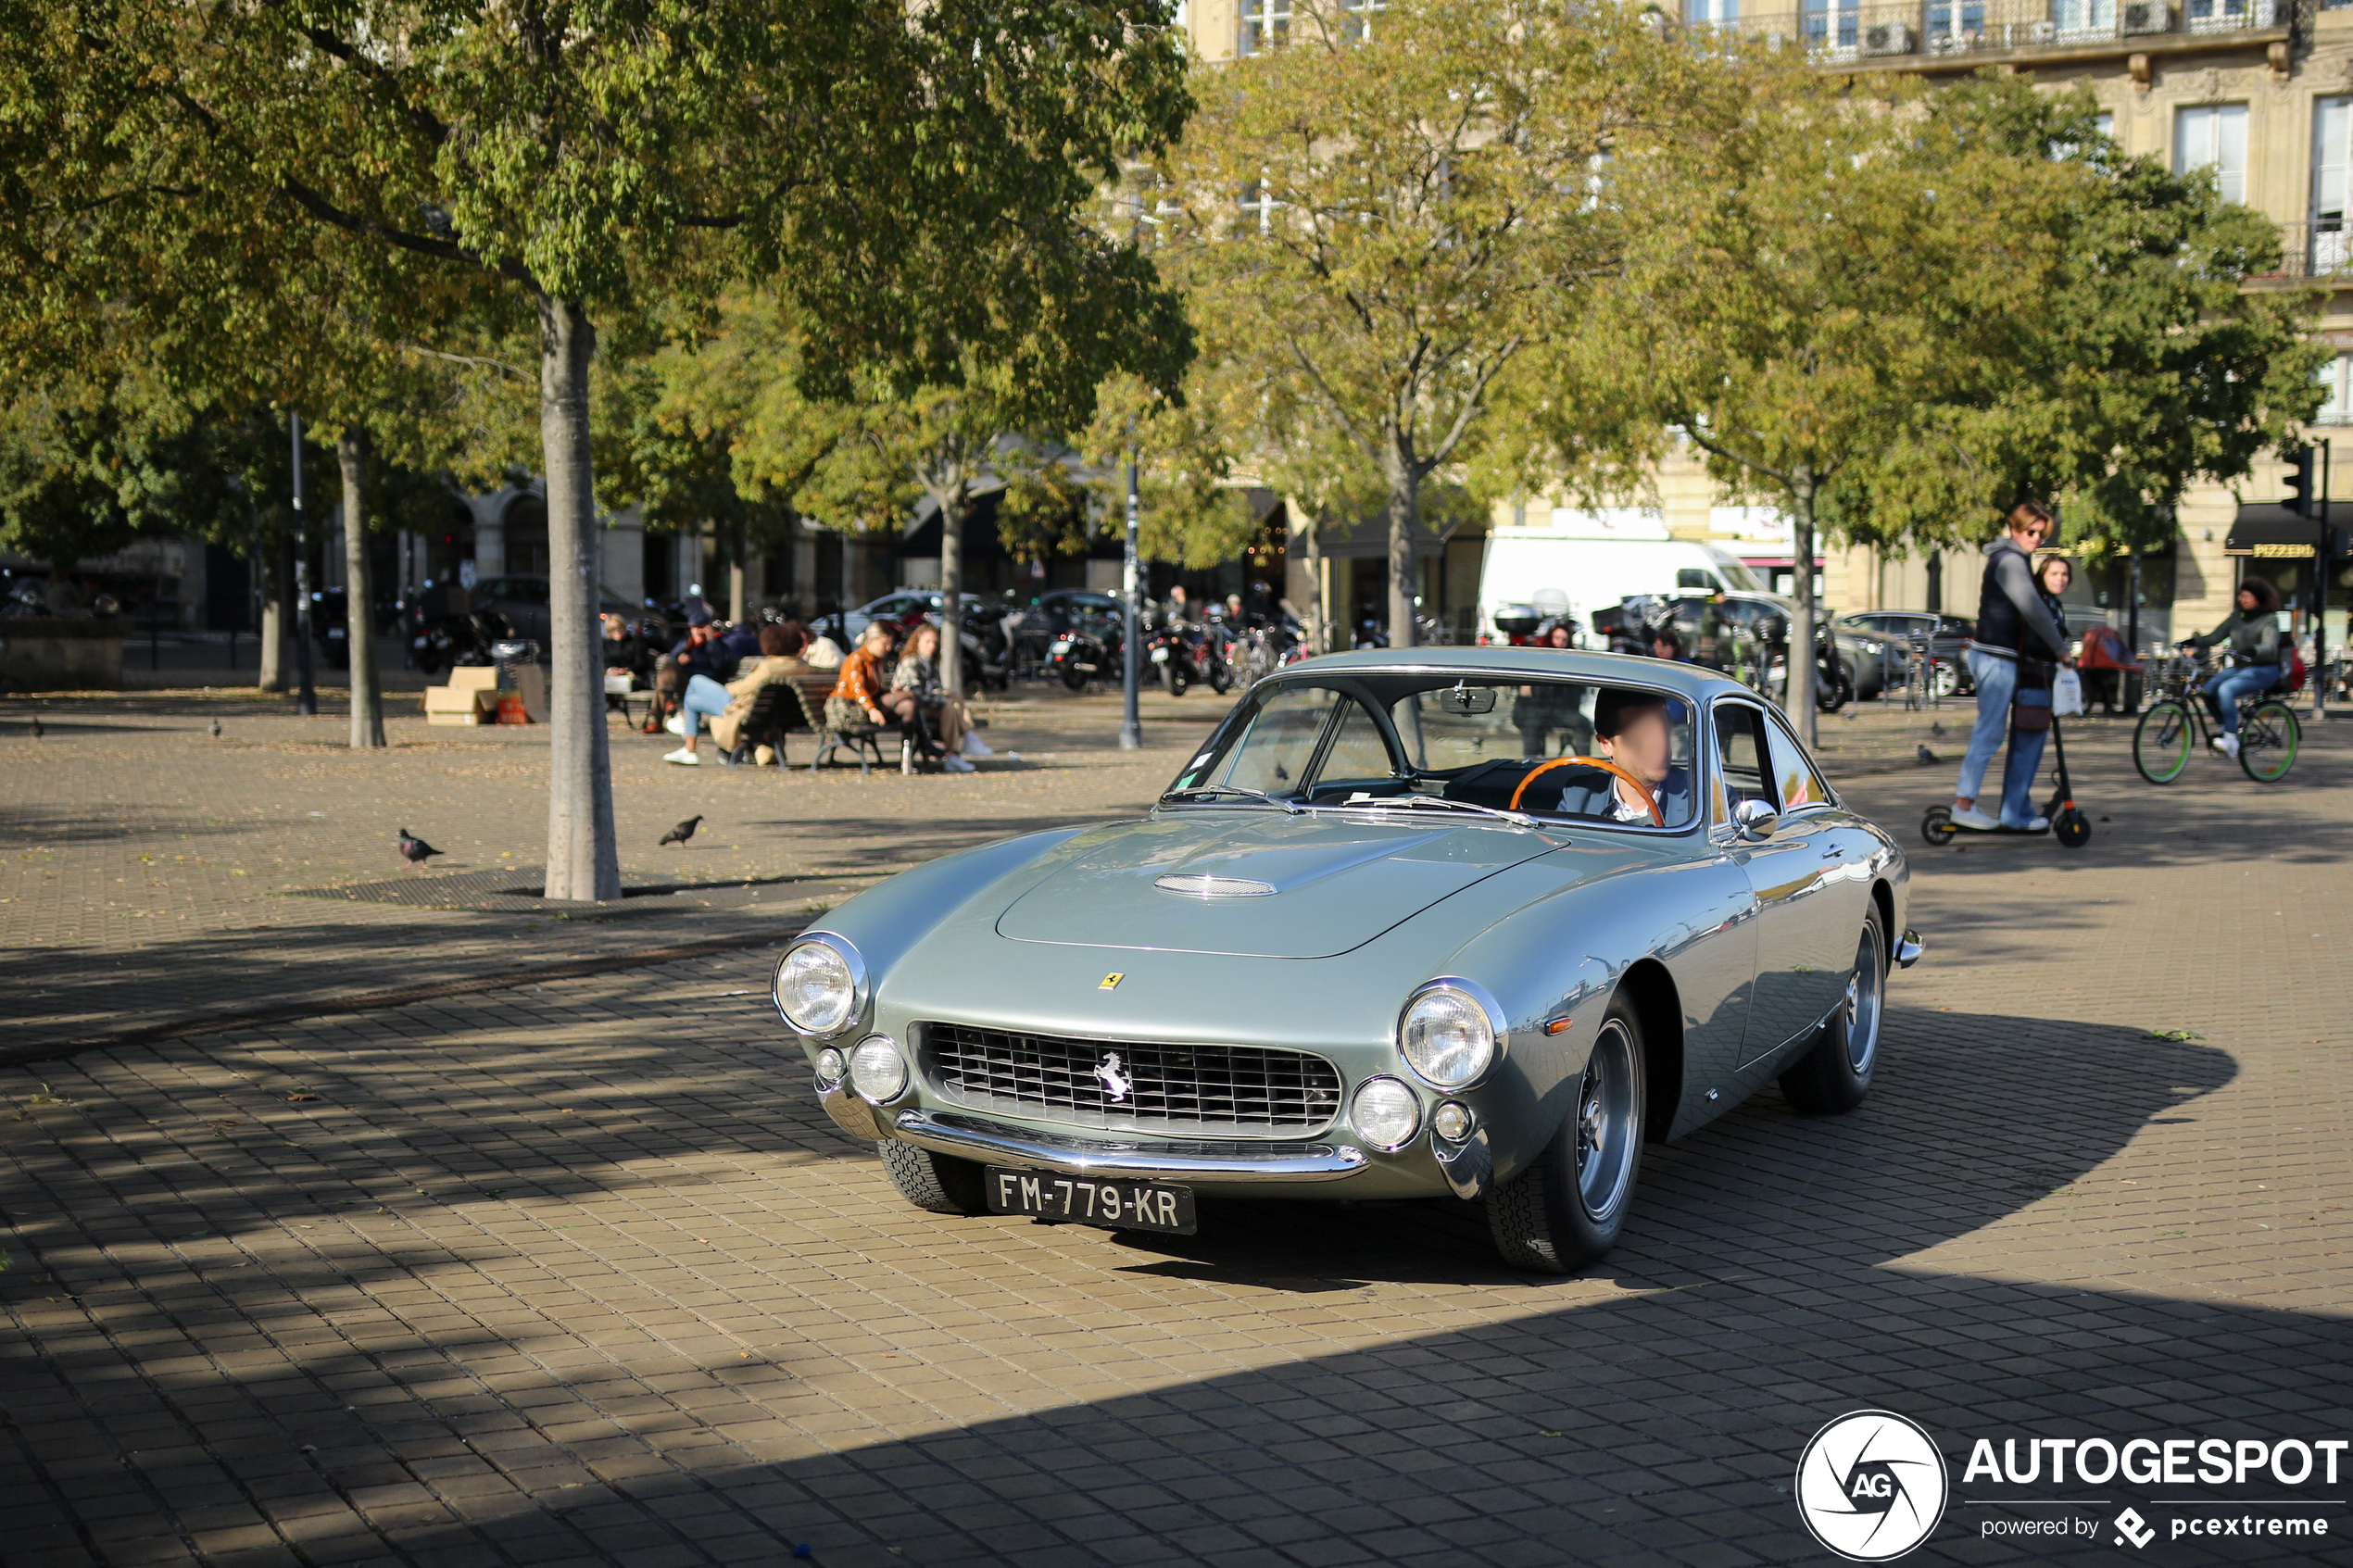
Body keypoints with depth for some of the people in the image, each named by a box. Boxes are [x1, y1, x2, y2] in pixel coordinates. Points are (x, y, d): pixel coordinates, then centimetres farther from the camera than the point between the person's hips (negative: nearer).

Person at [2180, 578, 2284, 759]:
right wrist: (2194, 643, -12)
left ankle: (2231, 739, -29)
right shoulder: (2237, 616, 10)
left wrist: (2252, 651, -44)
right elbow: (2215, 637, 5)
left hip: (2263, 670, -7)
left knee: (2226, 689, -32)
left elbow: (2270, 647, -24)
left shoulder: (2269, 620, -8)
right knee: (2207, 689, -18)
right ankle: (2225, 729, 2)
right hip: (2238, 667, 7)